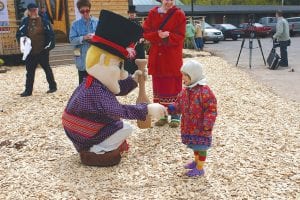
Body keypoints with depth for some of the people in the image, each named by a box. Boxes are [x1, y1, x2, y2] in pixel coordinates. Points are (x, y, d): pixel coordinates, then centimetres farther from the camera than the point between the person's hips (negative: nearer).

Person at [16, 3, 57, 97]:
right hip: (30, 51, 3)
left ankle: (52, 86, 22)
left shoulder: (44, 21, -3)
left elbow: (51, 34, -4)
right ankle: (28, 90, 15)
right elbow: (19, 34, 6)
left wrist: (49, 45, -11)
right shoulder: (25, 22, 4)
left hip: (42, 51, -3)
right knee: (30, 71, 8)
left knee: (47, 69, 9)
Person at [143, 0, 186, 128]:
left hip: (173, 57, -3)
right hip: (156, 56, 3)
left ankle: (175, 116, 11)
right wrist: (158, 35, -18)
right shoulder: (153, 13, 7)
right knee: (159, 85, 7)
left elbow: (180, 36, -7)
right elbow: (146, 33, 0)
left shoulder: (179, 14, -2)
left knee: (174, 85, 1)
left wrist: (167, 36, -25)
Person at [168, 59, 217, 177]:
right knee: (194, 144, 24)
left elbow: (211, 109, -21)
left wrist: (208, 124, -23)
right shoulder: (186, 91, 5)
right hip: (189, 126, 8)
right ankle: (196, 161, 44)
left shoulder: (204, 91, -22)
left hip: (201, 127, -8)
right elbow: (179, 105, 11)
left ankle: (199, 168, 17)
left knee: (201, 146, 5)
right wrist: (169, 109, -5)